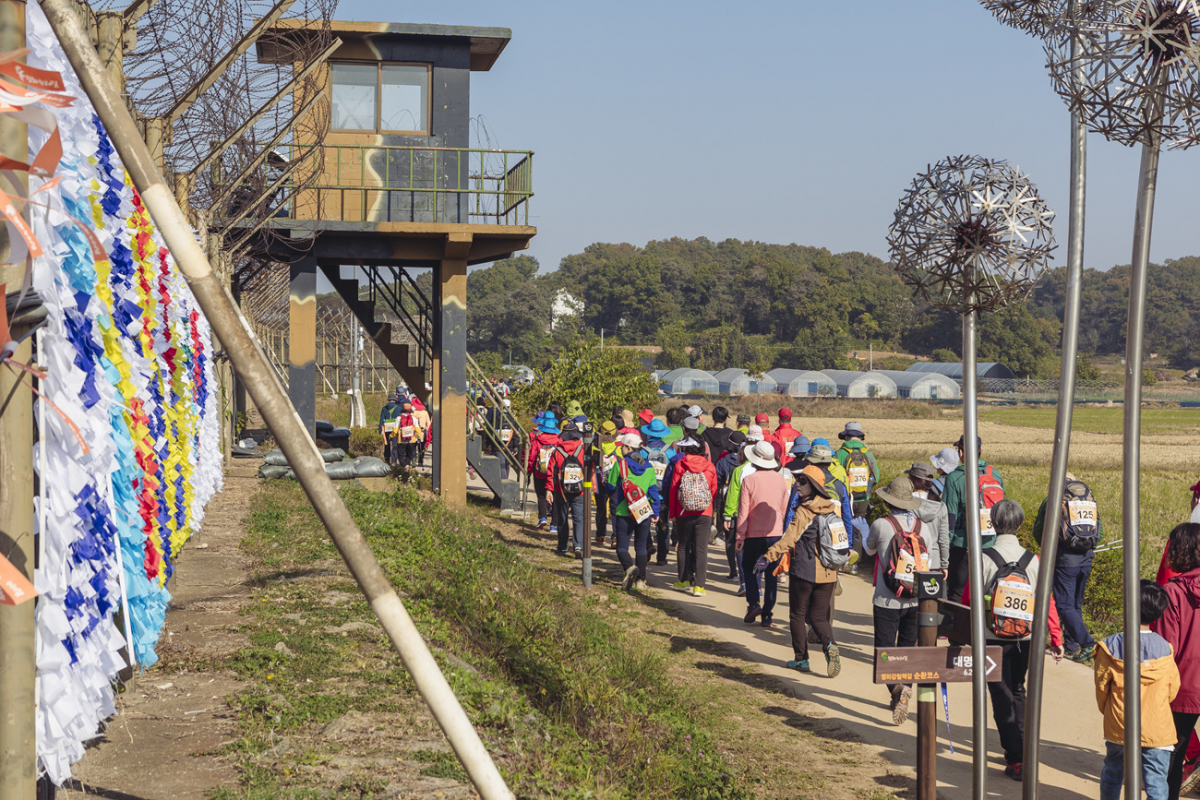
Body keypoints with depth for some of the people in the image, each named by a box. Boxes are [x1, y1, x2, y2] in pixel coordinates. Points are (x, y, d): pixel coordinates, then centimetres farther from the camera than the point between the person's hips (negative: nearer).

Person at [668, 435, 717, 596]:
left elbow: (673, 490, 0)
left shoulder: (679, 464, -3)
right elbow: (714, 490, 8)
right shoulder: (709, 466, 1)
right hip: (705, 515, 1)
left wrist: (672, 513, 9)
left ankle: (684, 580, 23)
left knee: (683, 547, 15)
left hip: (684, 514, -1)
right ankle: (698, 585, -4)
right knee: (701, 549, 1)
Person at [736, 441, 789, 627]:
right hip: (775, 534, 3)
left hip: (754, 534, -3)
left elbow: (743, 512, -9)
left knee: (749, 569, 15)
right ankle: (768, 614, 7)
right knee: (771, 574, 7)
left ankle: (753, 603, -3)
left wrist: (740, 536, -2)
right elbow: (784, 509, 12)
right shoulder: (780, 479, 3)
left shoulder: (749, 480, -10)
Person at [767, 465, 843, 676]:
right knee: (819, 617, 12)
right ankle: (829, 645, -14)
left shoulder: (803, 513, -14)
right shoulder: (831, 510, 7)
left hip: (803, 573, -6)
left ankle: (801, 659, 14)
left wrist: (768, 556, -19)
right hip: (827, 574, 6)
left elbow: (788, 540, -20)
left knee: (797, 615, 11)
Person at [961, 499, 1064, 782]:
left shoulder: (983, 560, -12)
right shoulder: (1033, 560, -4)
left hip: (993, 639, -3)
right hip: (1025, 640, 3)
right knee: (1017, 692, 23)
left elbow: (968, 601, -6)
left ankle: (1016, 760, -1)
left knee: (1002, 697, 3)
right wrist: (1056, 639, 7)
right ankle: (1020, 749, 28)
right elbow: (1047, 601, -1)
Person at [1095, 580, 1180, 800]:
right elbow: (1172, 690, 4)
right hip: (1157, 730, -1)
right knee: (1156, 781, 1)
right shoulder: (1165, 649, -6)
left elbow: (1102, 686, -2)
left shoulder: (1110, 646, -9)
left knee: (1112, 773, 20)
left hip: (1118, 727, 1)